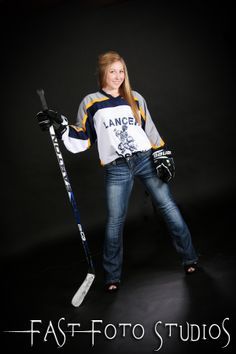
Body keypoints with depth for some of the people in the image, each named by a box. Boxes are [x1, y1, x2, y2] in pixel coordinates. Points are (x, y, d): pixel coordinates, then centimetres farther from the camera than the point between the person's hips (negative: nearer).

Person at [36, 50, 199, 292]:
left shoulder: (135, 99, 10)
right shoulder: (90, 103, 4)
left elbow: (150, 130, 13)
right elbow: (81, 139, 4)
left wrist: (163, 156, 5)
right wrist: (61, 127, -10)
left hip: (146, 160, 2)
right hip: (116, 170, -1)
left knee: (168, 208, -1)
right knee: (115, 221, -2)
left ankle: (189, 259, 16)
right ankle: (112, 276, 16)